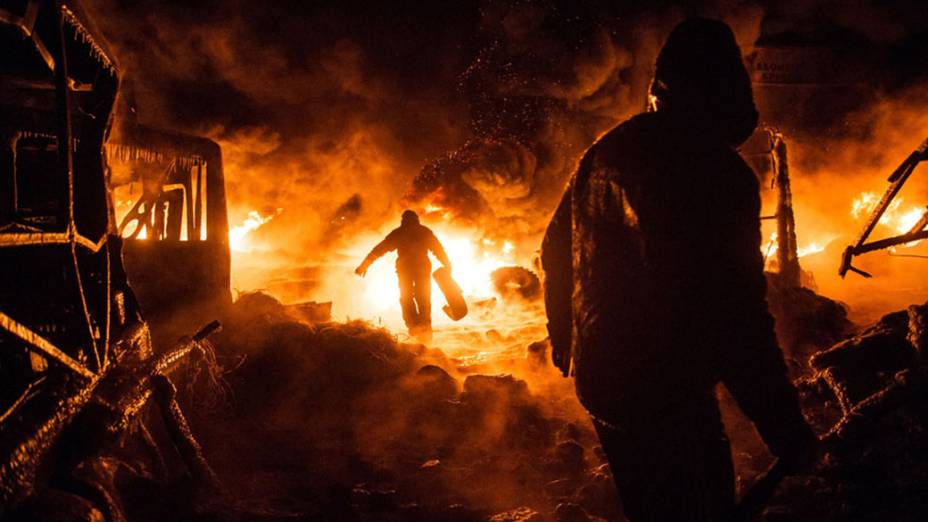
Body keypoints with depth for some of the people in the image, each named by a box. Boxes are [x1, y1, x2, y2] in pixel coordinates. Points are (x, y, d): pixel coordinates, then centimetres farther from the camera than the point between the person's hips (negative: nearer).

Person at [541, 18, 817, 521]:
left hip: (598, 378, 8)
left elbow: (555, 249, 16)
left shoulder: (602, 153, 5)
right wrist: (786, 428, -21)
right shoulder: (716, 169, -22)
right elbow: (735, 314, -27)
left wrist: (564, 337, 30)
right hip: (666, 390, -8)